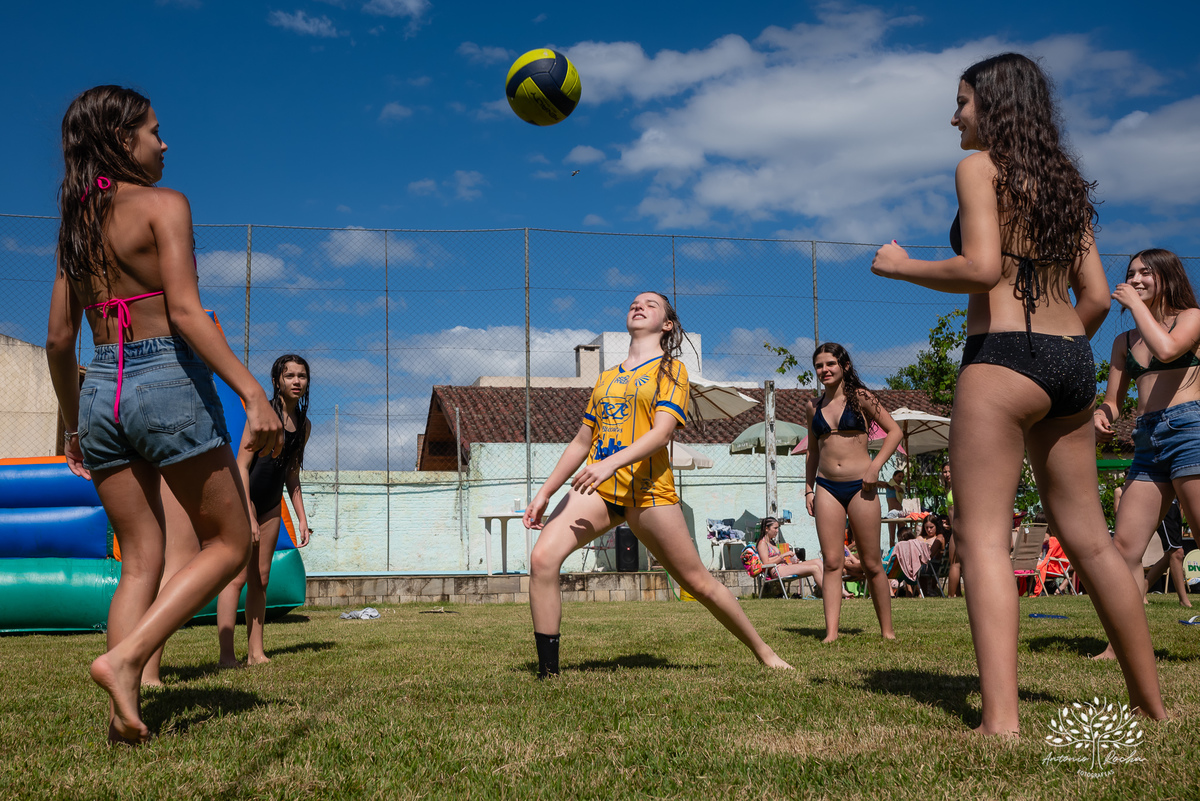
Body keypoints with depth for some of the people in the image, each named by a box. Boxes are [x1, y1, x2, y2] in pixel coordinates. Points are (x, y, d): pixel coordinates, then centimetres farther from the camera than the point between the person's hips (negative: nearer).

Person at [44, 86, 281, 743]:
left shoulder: (77, 225, 16)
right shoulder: (163, 205, -4)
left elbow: (59, 338, 16)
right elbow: (185, 311, -16)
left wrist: (73, 424, 25)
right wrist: (254, 394, -21)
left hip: (101, 391, 7)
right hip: (169, 380, -7)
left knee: (140, 562, 10)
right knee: (228, 543, 5)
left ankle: (124, 710, 0)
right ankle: (124, 657, -10)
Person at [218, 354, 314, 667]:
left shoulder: (304, 425, 5)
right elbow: (242, 465, -17)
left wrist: (302, 518, 11)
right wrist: (249, 517, -20)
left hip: (271, 506, 7)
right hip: (242, 499, -7)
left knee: (260, 580, 7)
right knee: (237, 576, -10)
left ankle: (256, 653, 10)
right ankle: (226, 655, -9)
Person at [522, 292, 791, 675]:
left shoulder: (671, 369, 5)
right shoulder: (606, 378, 22)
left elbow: (663, 431, -11)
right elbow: (581, 441, 22)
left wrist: (612, 463, -27)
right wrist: (544, 493, 14)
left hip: (647, 488, -4)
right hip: (597, 487, 5)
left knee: (698, 582, 2)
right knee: (543, 558, -19)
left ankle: (764, 653, 23)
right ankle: (547, 672, -13)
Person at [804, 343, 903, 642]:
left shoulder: (860, 397, -1)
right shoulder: (813, 407, 11)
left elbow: (894, 430, 0)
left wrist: (876, 466, -10)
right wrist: (809, 489, 13)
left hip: (860, 486, -3)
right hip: (827, 488, 3)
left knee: (872, 563, 3)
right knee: (832, 562, -3)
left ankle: (887, 631, 14)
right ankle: (831, 633, -5)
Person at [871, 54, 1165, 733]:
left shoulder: (981, 166, -1)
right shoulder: (1065, 182, 20)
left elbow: (981, 268, -15)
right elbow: (1097, 296, 15)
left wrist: (902, 266, -1)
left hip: (1004, 358, -8)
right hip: (1072, 364, 8)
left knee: (983, 536, -9)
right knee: (1090, 538, 14)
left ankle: (1001, 720, -18)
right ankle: (1152, 703, 22)